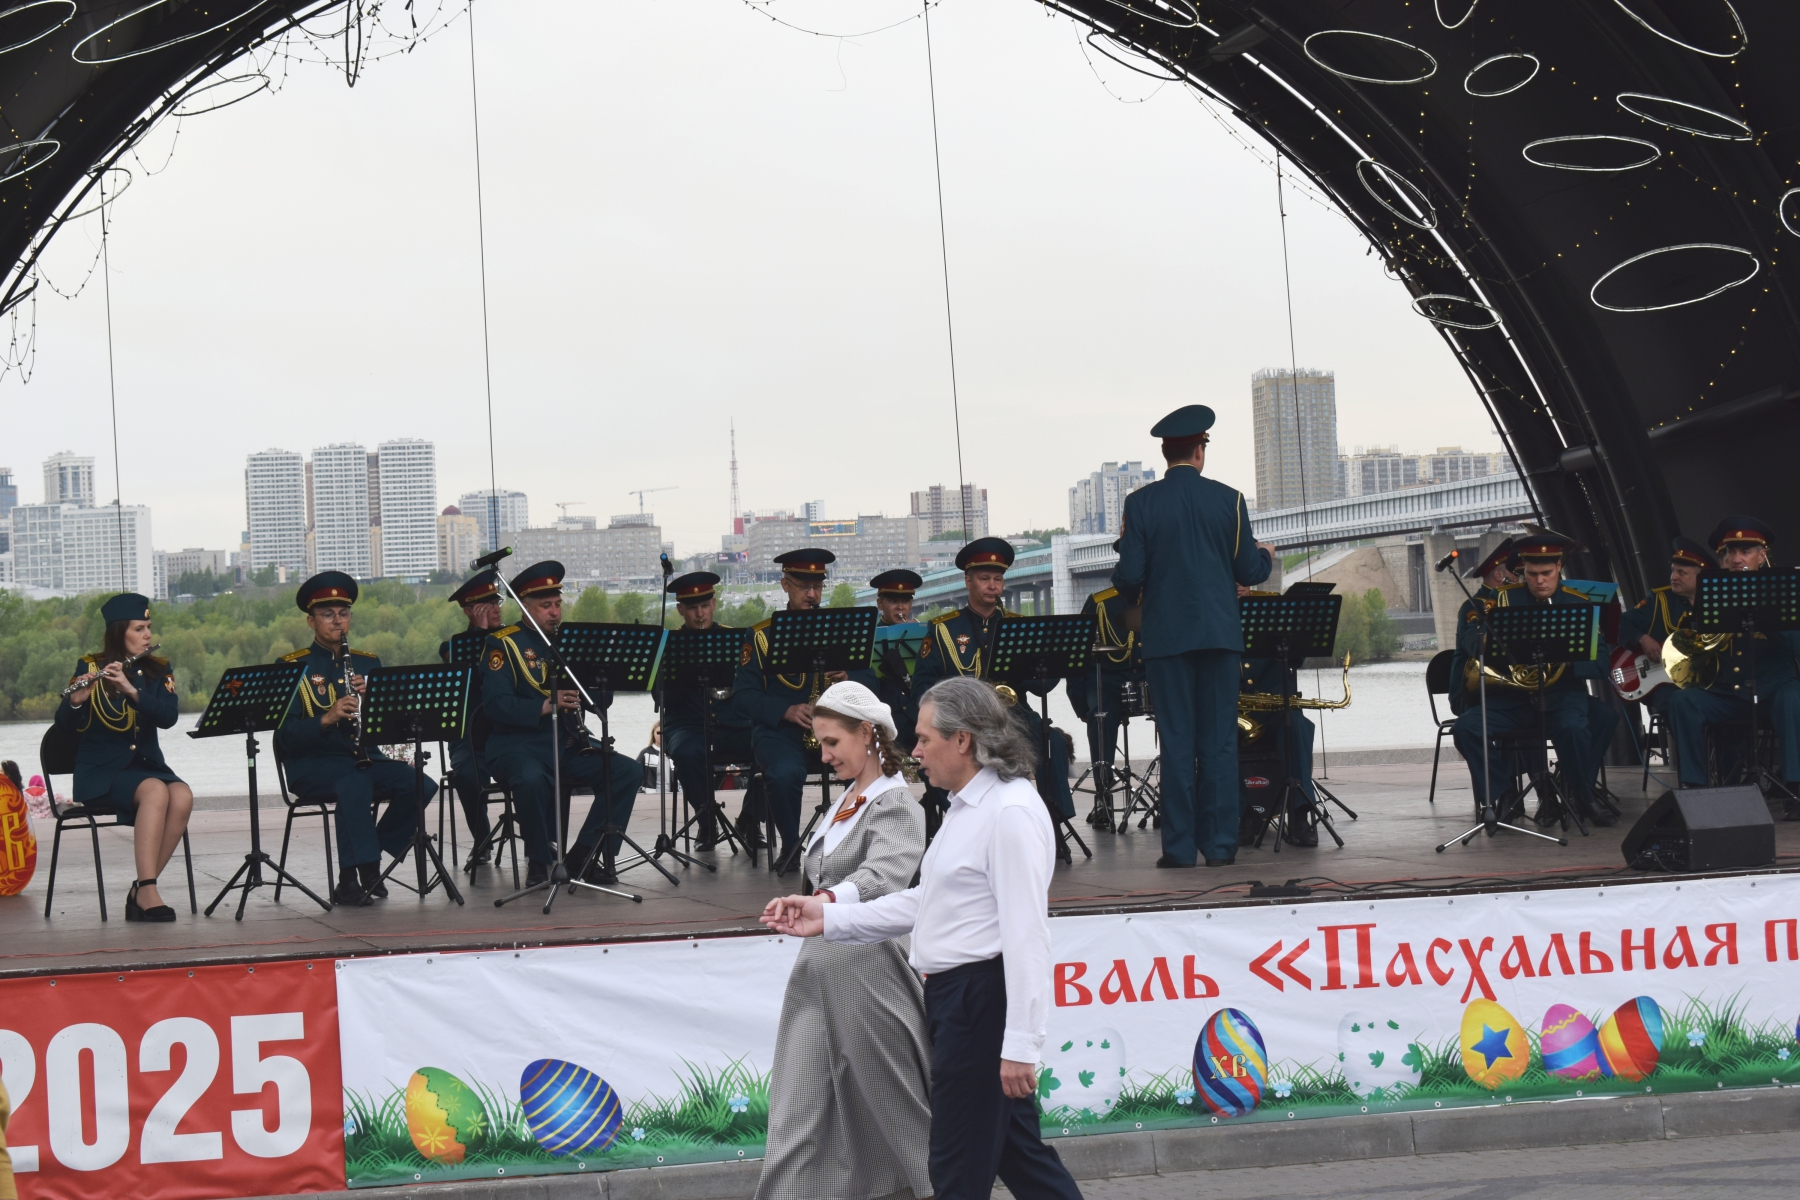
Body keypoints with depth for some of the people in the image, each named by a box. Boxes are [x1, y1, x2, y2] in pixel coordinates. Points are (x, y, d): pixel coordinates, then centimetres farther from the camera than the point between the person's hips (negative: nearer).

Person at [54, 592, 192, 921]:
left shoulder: (159, 670, 8)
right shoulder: (90, 667, 1)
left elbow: (168, 717, -10)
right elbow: (64, 724, -8)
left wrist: (132, 689, -24)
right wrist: (76, 700, -29)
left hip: (147, 764, 4)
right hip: (101, 771, -3)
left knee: (183, 796, -30)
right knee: (155, 792, -35)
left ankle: (141, 892, -22)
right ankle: (147, 891, -36)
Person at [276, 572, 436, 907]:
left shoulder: (368, 663, 17)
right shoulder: (293, 666, 3)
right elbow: (285, 735, -9)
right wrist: (326, 719, -25)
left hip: (365, 757, 5)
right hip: (312, 764, -5)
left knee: (421, 786, -23)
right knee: (355, 783, -38)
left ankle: (368, 861, -6)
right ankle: (352, 879, -30)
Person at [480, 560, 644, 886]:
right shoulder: (502, 645, -1)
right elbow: (495, 704, -16)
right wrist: (546, 706, -28)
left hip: (569, 745, 6)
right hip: (520, 743, -6)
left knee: (629, 772, -14)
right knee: (532, 780, -38)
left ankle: (583, 856, -8)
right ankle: (540, 861, -15)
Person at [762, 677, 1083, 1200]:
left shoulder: (1012, 812, -17)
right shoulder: (967, 807, 15)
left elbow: (1026, 935, -22)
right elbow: (925, 901, 18)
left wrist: (1021, 1044, -25)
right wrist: (830, 918, 13)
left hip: (983, 997, -10)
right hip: (953, 996, 10)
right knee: (1015, 1151, 15)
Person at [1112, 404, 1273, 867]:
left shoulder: (1141, 503, -3)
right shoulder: (1228, 499, -1)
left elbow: (1129, 577, -7)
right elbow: (1250, 572, 1)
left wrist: (1133, 593, 16)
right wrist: (1267, 556, 23)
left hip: (1166, 634, 0)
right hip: (1219, 632, 1)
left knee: (1176, 742, 2)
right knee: (1220, 740, 5)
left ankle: (1180, 848, 3)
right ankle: (1220, 844, 6)